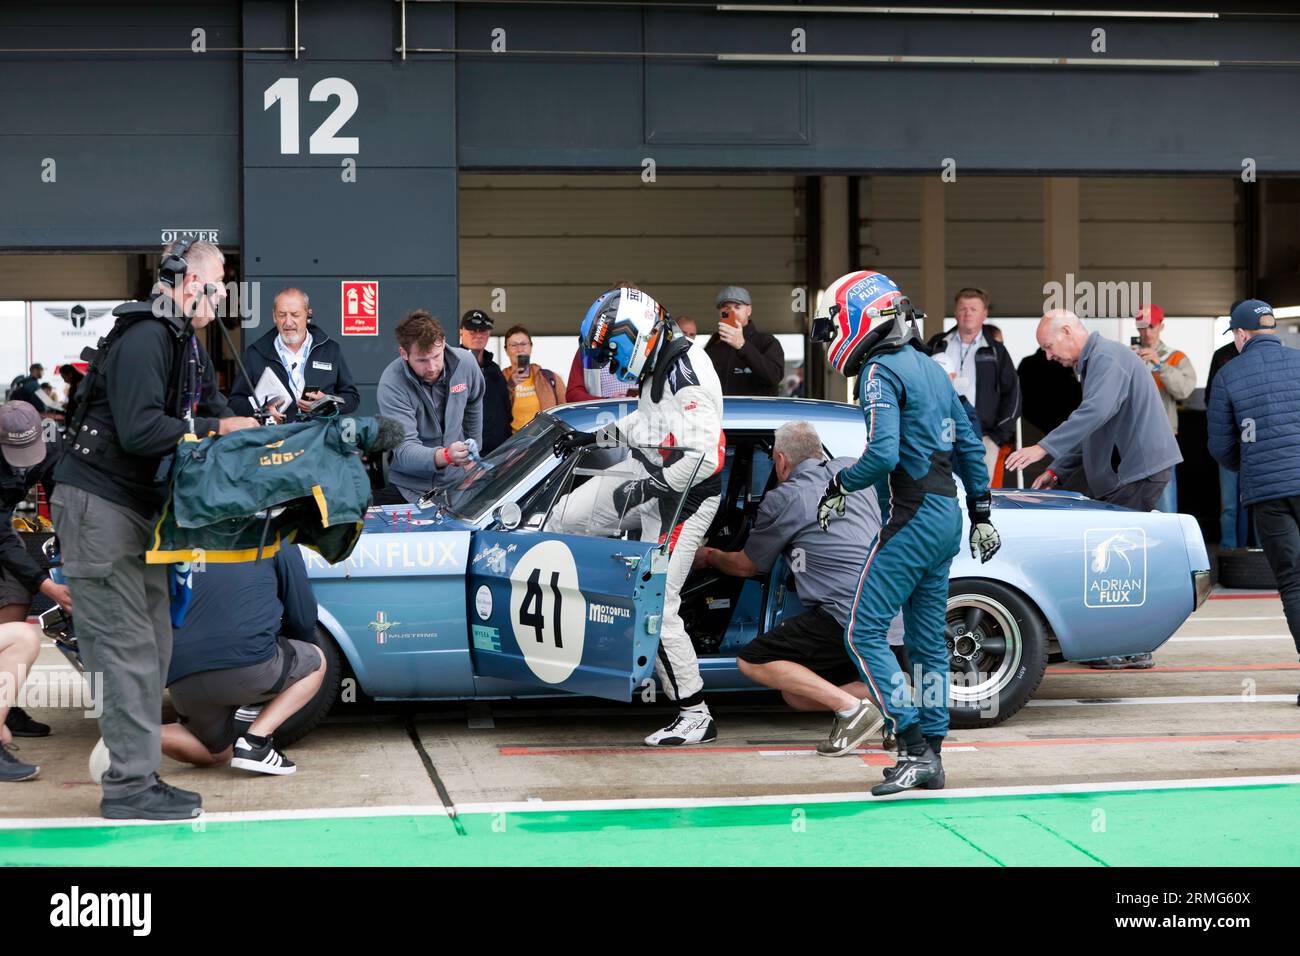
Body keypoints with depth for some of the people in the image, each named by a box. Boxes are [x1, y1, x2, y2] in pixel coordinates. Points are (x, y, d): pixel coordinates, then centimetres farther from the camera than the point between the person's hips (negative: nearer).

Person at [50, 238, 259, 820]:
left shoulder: (187, 344, 14)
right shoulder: (144, 337, -19)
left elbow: (213, 409, 15)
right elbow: (139, 431, -27)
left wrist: (251, 425, -5)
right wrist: (215, 428, -19)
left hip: (139, 507, 10)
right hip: (97, 504, -10)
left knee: (152, 644, 10)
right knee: (128, 646, -10)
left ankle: (140, 776, 16)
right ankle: (129, 785, -6)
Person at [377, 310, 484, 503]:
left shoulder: (466, 362, -9)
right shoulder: (391, 385, -24)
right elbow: (404, 450, -30)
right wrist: (445, 456, -48)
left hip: (455, 480, 4)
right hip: (409, 488, -4)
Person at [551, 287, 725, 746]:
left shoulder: (688, 380, -26)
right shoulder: (658, 367, 4)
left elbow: (705, 458, -32)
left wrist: (645, 488, -28)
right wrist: (594, 437, 22)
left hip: (683, 502, -10)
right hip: (650, 488, 10)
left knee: (657, 608, -8)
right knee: (564, 515, 15)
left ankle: (696, 716, 1)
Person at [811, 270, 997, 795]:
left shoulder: (881, 370, -11)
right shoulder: (930, 368, 17)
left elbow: (883, 454, -23)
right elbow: (970, 447, 21)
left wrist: (839, 486, -6)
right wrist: (981, 515, 26)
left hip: (910, 518, -9)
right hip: (946, 517, 9)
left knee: (864, 632, -7)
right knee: (927, 639, 11)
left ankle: (914, 747, -12)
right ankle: (930, 756, 14)